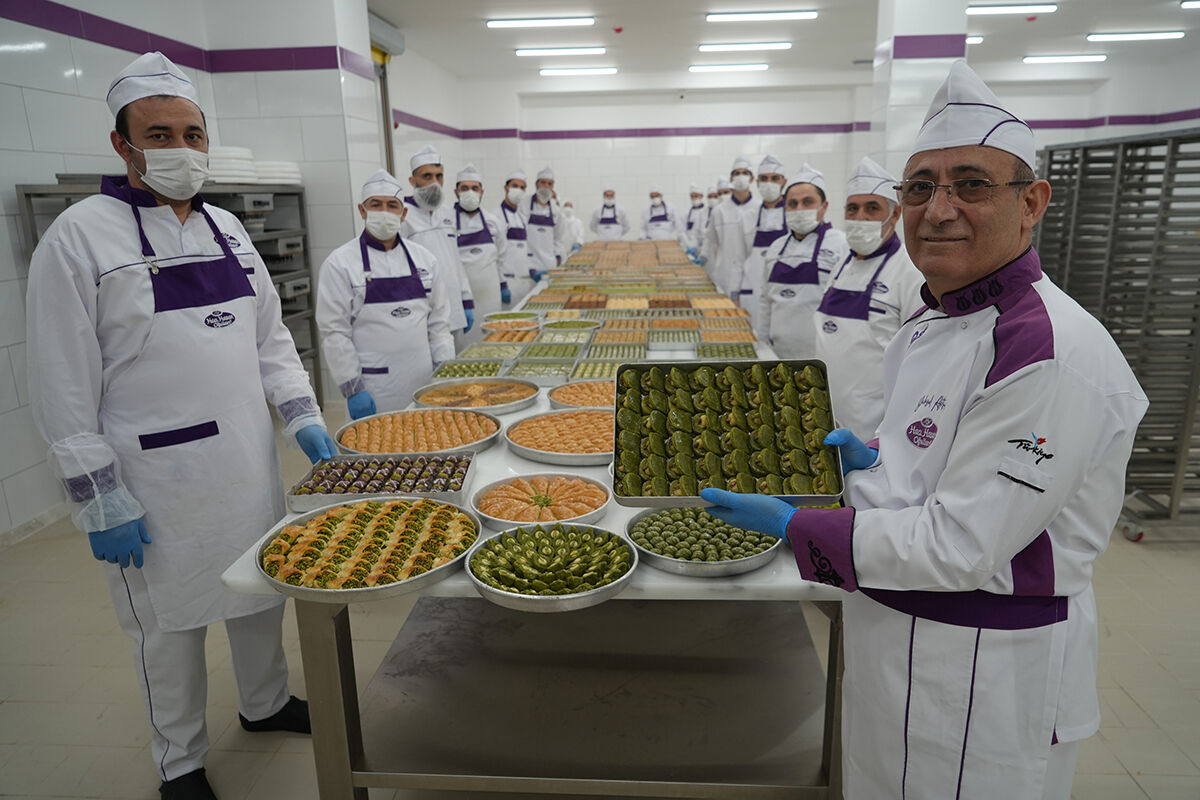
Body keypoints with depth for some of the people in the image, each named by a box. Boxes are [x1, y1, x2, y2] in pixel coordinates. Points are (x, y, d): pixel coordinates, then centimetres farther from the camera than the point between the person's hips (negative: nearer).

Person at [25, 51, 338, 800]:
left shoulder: (227, 228, 8)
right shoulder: (81, 236, -10)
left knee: (261, 589, 20)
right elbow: (64, 388, -11)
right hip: (160, 478, -5)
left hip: (250, 461, 6)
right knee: (172, 621, 11)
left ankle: (266, 702, 45)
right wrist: (100, 500, -12)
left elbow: (270, 336, 12)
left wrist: (304, 417, 2)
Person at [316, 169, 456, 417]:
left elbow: (438, 322, 11)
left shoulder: (423, 258, 9)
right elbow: (334, 331, -6)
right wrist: (352, 389, -10)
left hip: (424, 384, 4)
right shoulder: (340, 263, -4)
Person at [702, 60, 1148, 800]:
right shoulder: (940, 322, 2)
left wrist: (792, 524, -21)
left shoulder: (1052, 355, -27)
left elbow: (961, 547, -27)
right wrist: (873, 460, -3)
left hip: (983, 679, -8)